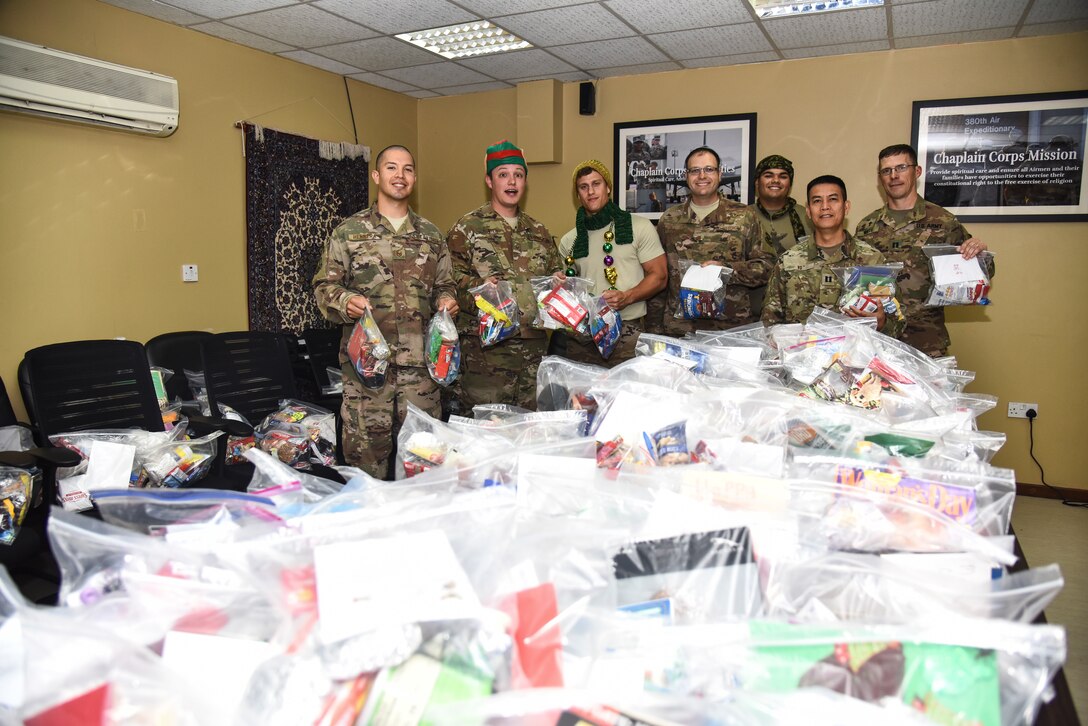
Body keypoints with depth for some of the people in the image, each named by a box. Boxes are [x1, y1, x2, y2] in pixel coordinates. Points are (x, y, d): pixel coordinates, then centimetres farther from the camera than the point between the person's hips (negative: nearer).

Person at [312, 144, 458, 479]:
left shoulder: (431, 235, 14)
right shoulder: (349, 231, 5)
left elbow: (444, 285, 22)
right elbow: (324, 285, 4)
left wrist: (446, 300, -1)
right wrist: (344, 301, -17)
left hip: (420, 361, 3)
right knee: (366, 447, 1)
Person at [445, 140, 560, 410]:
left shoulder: (539, 232, 17)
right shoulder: (467, 228, 1)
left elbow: (556, 273, 26)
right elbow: (449, 278, -7)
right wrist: (480, 285, -23)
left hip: (534, 346, 5)